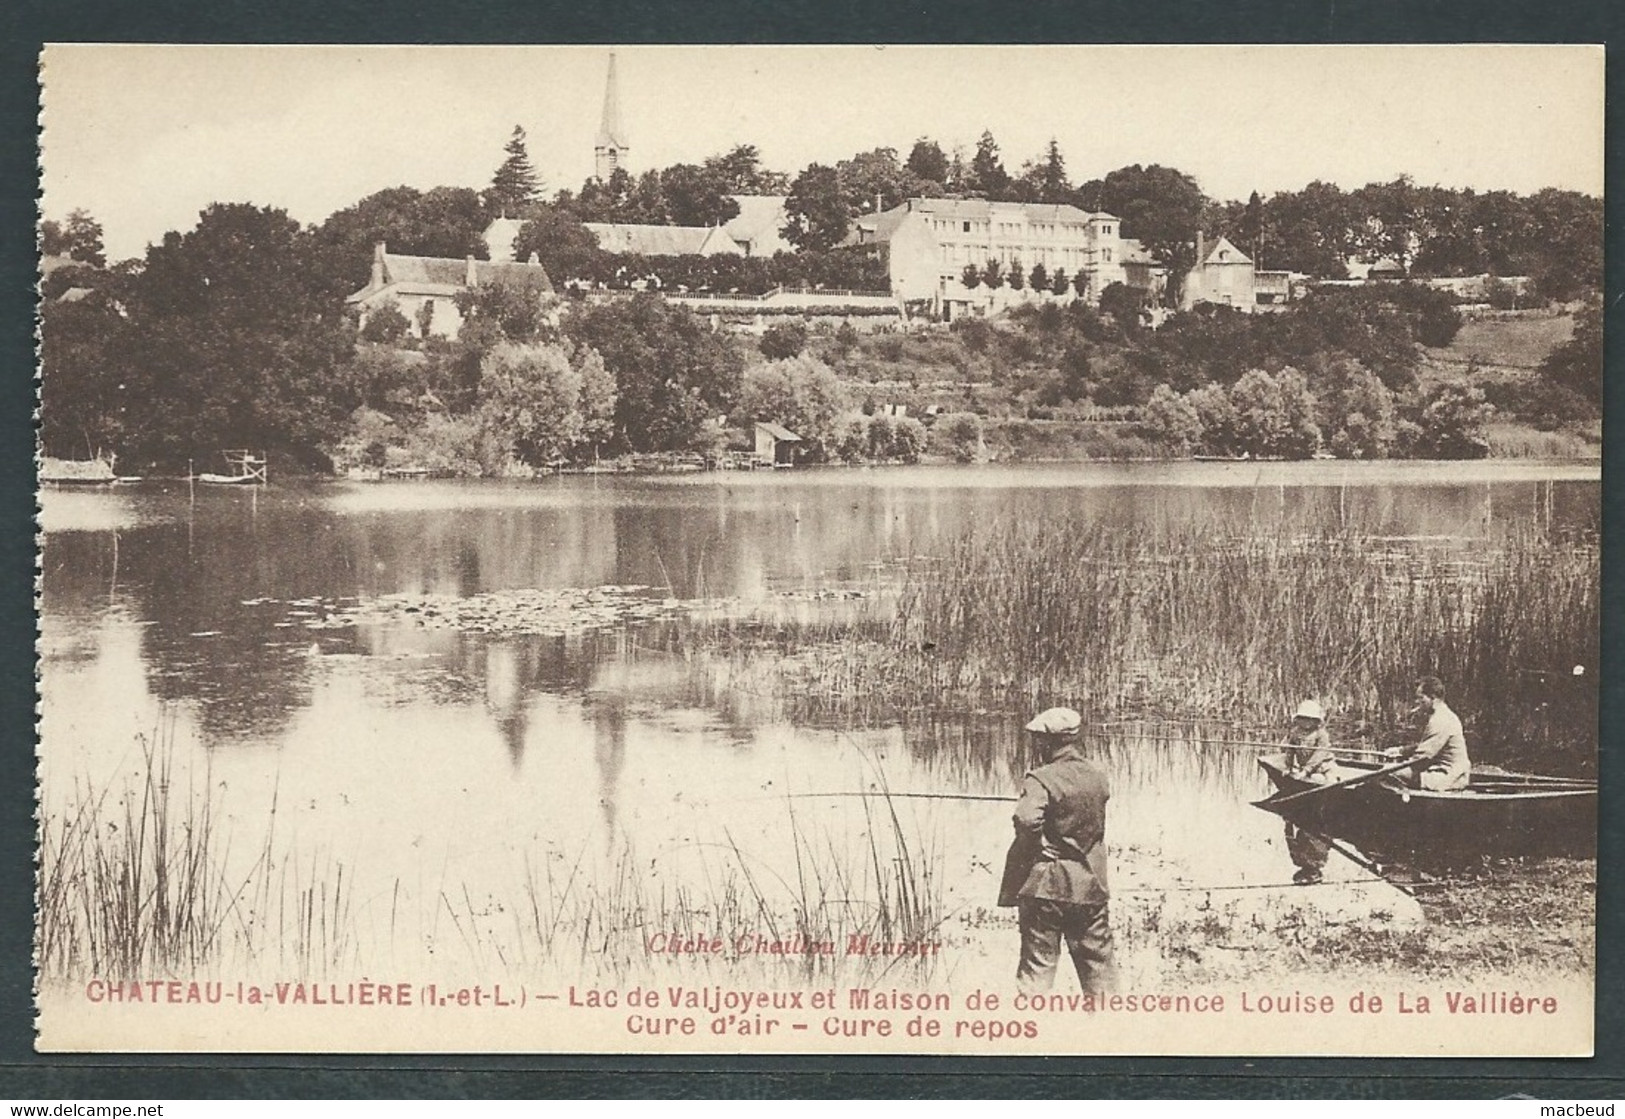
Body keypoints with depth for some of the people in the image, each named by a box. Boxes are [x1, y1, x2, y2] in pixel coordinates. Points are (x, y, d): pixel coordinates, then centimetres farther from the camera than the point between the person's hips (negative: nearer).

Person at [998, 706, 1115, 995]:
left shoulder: (1042, 779, -15)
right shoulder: (1098, 778, 5)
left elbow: (1028, 820, -28)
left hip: (1047, 886, -5)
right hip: (1091, 885, 5)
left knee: (1038, 962, 0)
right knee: (1096, 962, 13)